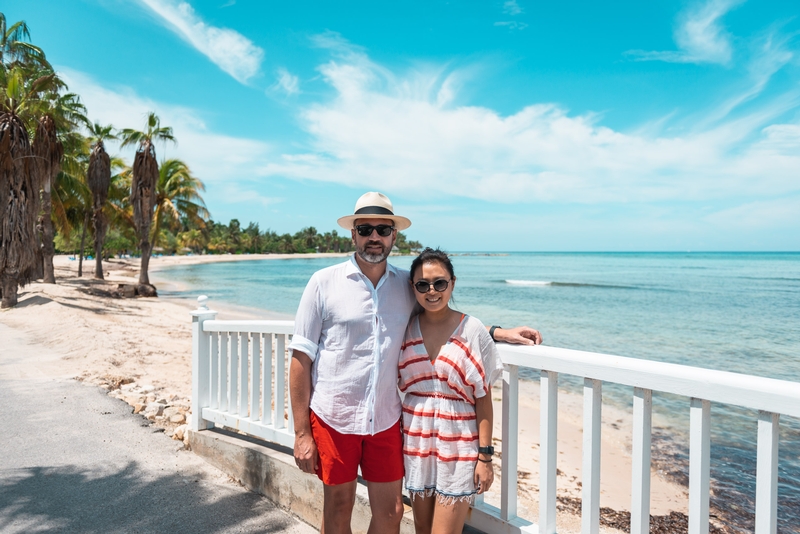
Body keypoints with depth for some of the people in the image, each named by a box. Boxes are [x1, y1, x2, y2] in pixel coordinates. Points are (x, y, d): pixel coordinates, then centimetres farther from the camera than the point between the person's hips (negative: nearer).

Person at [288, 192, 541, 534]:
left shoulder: (407, 286, 2)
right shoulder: (324, 282, -7)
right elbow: (301, 359, -6)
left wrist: (500, 333, 2)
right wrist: (301, 433, -8)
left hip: (385, 421, 2)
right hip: (333, 419, -2)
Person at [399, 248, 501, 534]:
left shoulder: (472, 330, -10)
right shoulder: (407, 328, 0)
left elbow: (483, 398, -7)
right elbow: (399, 384, 9)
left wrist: (485, 455, -8)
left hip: (458, 446, -3)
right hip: (416, 443, 4)